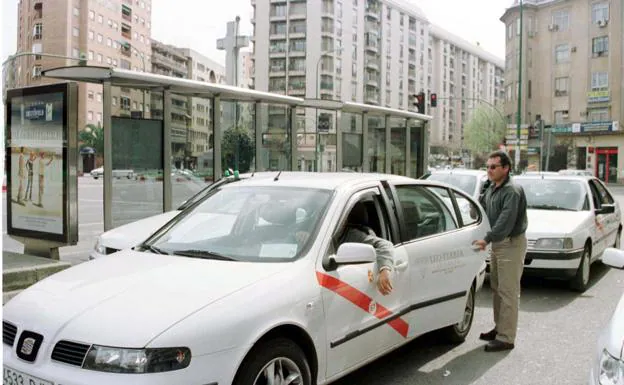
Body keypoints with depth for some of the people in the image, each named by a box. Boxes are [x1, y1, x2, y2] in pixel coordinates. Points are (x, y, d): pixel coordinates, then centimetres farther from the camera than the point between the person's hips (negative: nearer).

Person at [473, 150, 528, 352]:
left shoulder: (512, 191, -19)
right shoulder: (491, 189, 12)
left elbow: (506, 221, -30)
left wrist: (487, 239, -37)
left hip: (511, 244, -10)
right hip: (497, 244, 10)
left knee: (508, 292, -6)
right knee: (497, 288, 18)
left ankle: (506, 338, -1)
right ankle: (499, 328, 32)